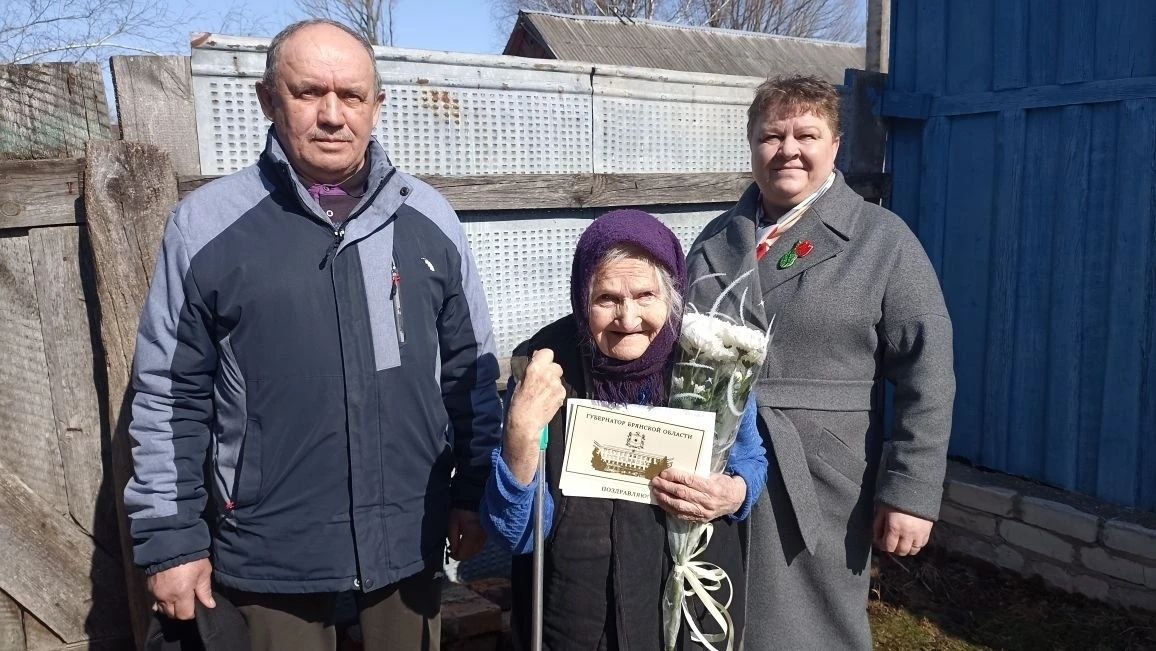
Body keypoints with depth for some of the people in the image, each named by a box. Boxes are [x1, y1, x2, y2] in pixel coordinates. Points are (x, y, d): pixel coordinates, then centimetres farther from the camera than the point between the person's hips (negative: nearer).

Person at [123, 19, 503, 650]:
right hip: (269, 548, -1)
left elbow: (469, 370, 5)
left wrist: (474, 492, 5)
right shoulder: (205, 223, -7)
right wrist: (170, 537, -3)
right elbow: (169, 395, -3)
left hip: (409, 535, 2)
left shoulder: (429, 218, -1)